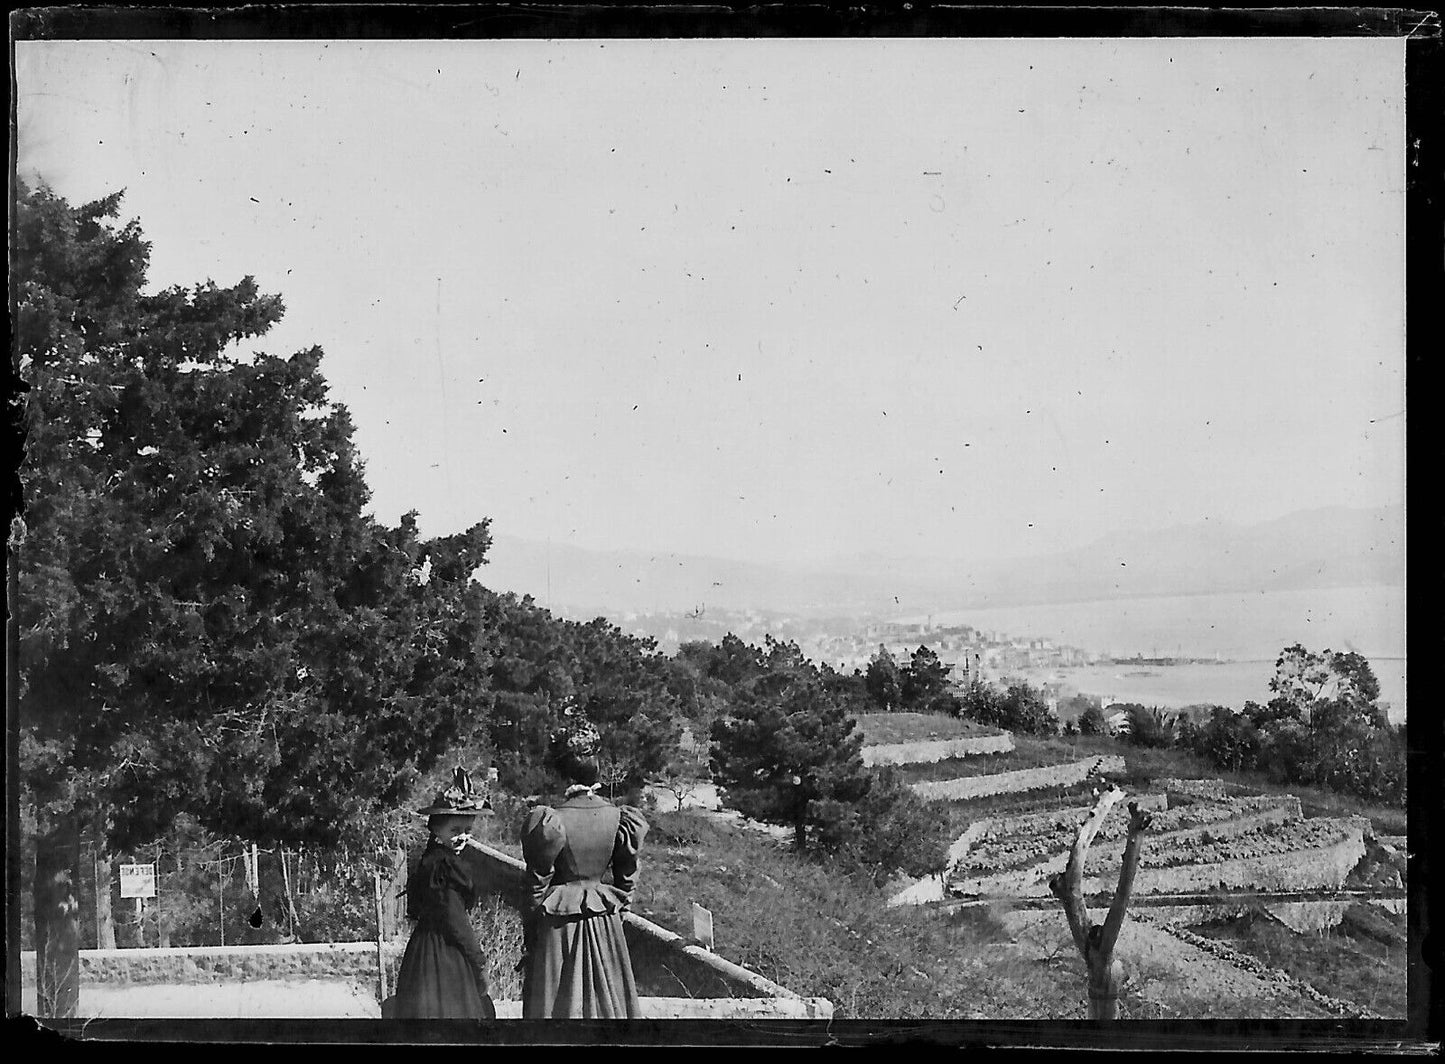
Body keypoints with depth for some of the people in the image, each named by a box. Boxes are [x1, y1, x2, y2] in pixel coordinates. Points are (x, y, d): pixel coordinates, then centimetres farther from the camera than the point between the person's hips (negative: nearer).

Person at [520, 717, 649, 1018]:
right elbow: (627, 878, 5)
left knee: (558, 1005, 4)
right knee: (607, 1001, 12)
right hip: (606, 925, 3)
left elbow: (538, 886, -8)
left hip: (557, 927, -3)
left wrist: (530, 939, 1)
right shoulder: (618, 818, -4)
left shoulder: (549, 821, -14)